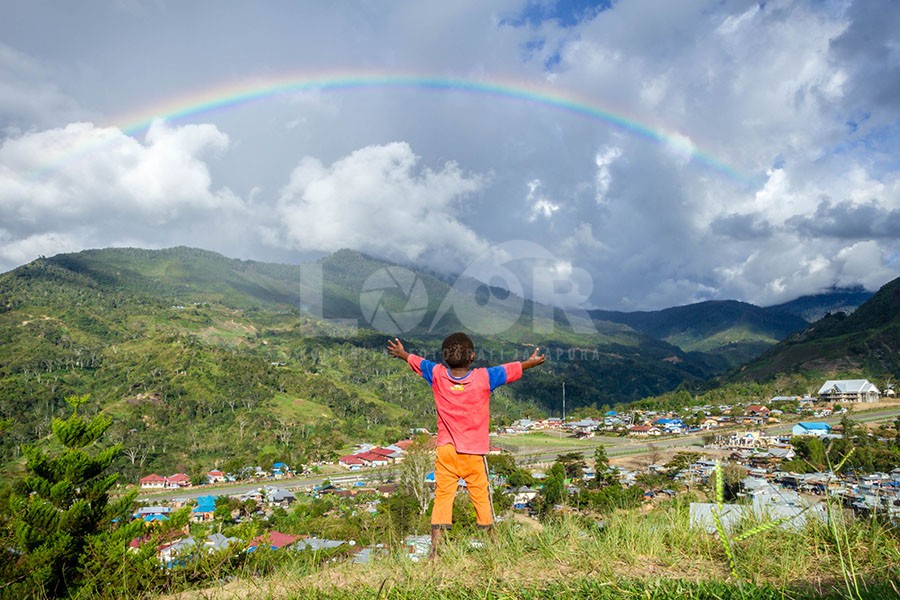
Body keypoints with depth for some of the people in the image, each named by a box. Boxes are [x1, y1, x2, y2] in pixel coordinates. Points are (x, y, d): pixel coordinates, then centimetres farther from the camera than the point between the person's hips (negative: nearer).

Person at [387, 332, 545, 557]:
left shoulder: (437, 375, -4)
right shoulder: (484, 378, -9)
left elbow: (415, 361, 16)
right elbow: (511, 370, 6)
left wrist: (400, 353, 36)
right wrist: (532, 361, 24)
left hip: (445, 451, 2)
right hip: (474, 452, -1)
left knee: (442, 496, 4)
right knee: (482, 497, 10)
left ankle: (435, 549, 2)